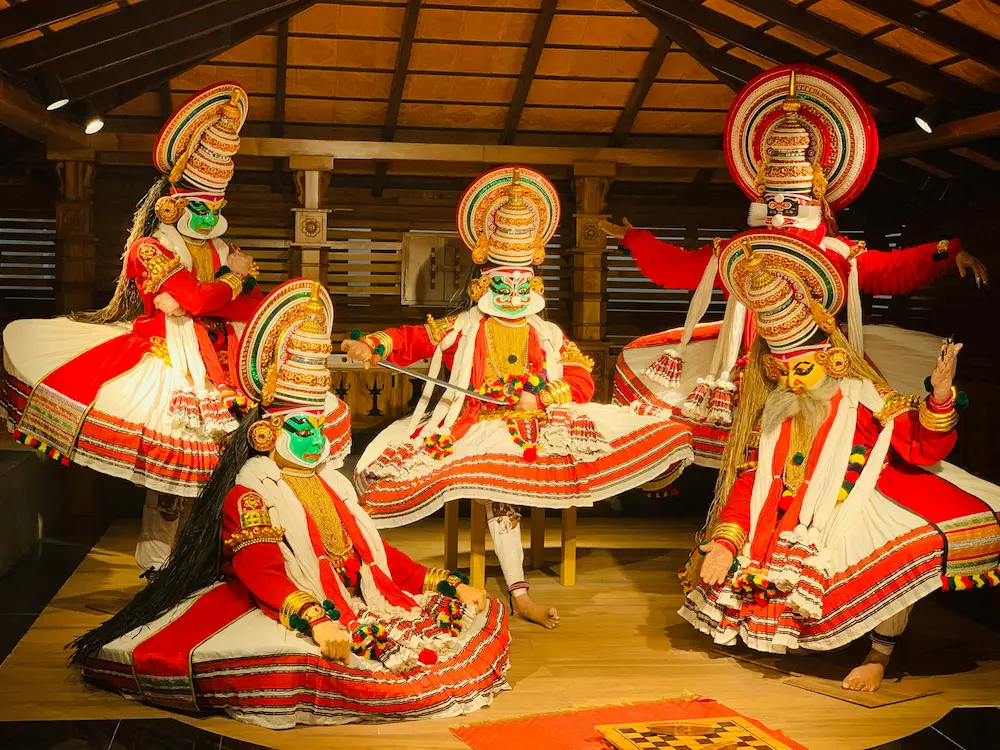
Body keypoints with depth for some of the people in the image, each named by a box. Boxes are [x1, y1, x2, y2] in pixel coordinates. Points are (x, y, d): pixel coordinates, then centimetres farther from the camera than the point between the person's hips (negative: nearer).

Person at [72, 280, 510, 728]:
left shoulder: (331, 484, 22)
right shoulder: (250, 494, -4)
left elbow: (375, 552, 21)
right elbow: (262, 574, -19)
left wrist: (450, 586, 11)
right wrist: (316, 621, -38)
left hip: (357, 603, 8)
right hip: (292, 611, -7)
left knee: (476, 614, -4)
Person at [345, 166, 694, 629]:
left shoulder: (548, 336, 14)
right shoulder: (462, 329, 11)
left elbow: (582, 381, 5)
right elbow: (413, 340, 4)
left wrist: (540, 397, -12)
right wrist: (371, 347, -14)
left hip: (541, 428, 2)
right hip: (483, 428, -2)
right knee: (497, 491, -29)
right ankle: (518, 592, -26)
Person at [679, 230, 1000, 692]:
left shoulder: (864, 400, -7)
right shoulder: (771, 415, 4)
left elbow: (924, 448, -13)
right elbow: (749, 482, 2)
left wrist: (940, 397, -32)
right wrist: (725, 542, -11)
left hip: (861, 518, -5)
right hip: (797, 529, 5)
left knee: (900, 553, -35)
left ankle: (881, 651, -8)